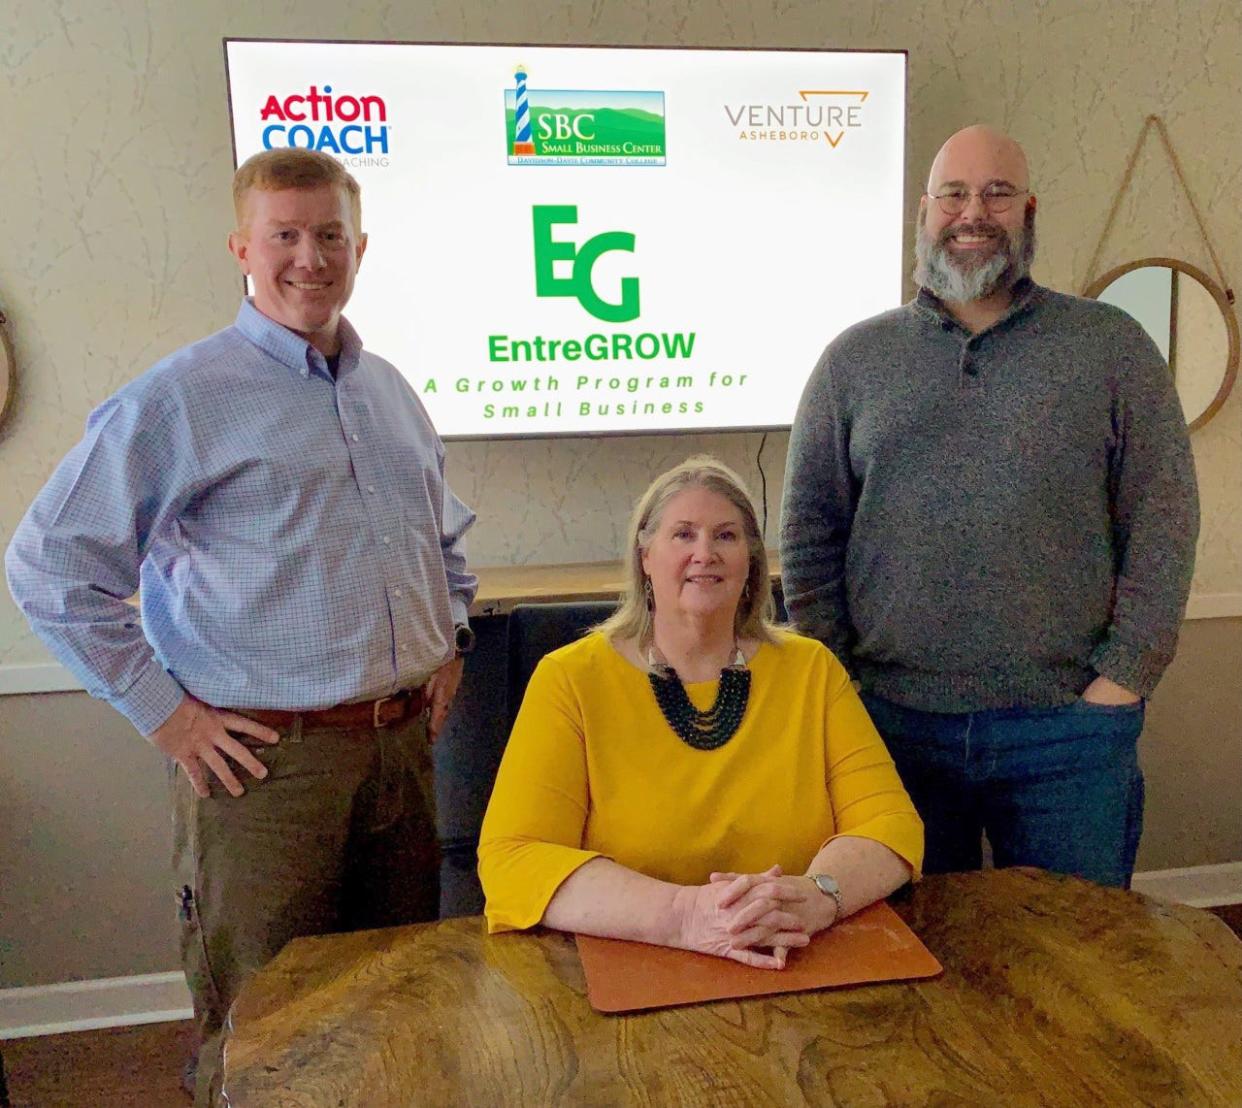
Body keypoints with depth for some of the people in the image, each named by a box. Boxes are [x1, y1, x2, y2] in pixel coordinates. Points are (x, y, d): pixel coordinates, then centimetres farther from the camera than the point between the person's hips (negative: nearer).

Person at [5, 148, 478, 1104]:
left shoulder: (390, 392, 11)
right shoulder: (180, 398, -8)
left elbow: (446, 533, 27)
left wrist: (451, 641, 14)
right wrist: (165, 712, -10)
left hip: (403, 746, 6)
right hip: (265, 762, -5)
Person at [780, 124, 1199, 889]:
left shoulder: (1113, 348, 4)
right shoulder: (854, 360, 6)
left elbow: (1164, 520, 0)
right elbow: (810, 534, 5)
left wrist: (1121, 681, -6)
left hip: (1068, 725, 0)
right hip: (893, 721, 1)